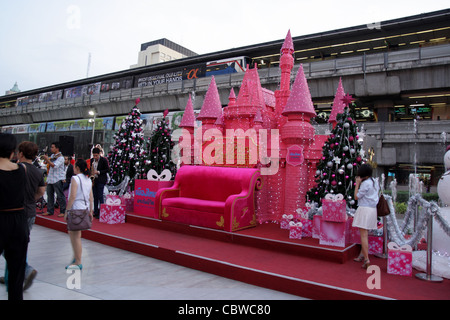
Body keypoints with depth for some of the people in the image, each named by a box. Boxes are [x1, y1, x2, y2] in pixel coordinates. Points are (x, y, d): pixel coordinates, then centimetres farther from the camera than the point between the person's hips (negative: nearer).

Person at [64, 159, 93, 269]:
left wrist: (67, 211, -11)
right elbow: (91, 197, 11)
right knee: (71, 233, 21)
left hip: (76, 209, -8)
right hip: (85, 209, 8)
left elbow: (72, 196, -16)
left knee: (76, 236, 0)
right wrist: (90, 211, 16)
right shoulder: (88, 180, 11)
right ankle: (76, 257, 26)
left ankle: (78, 263, 6)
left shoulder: (75, 178, -11)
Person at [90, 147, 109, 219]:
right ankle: (95, 212, 15)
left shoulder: (104, 160, -7)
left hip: (101, 180, -6)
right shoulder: (92, 160, 11)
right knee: (95, 196, 8)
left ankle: (101, 212, -2)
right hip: (94, 180, 6)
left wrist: (98, 172, -16)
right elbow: (91, 169, 20)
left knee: (100, 196, -7)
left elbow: (107, 170, -7)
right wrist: (91, 174, 3)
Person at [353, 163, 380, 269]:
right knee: (365, 234, 18)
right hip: (373, 209, 9)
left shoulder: (366, 183, -15)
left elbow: (356, 196, -11)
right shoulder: (375, 182, 11)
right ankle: (362, 255, 29)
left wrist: (357, 183, -6)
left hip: (365, 209, -9)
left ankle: (366, 259, -11)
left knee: (363, 235, -8)